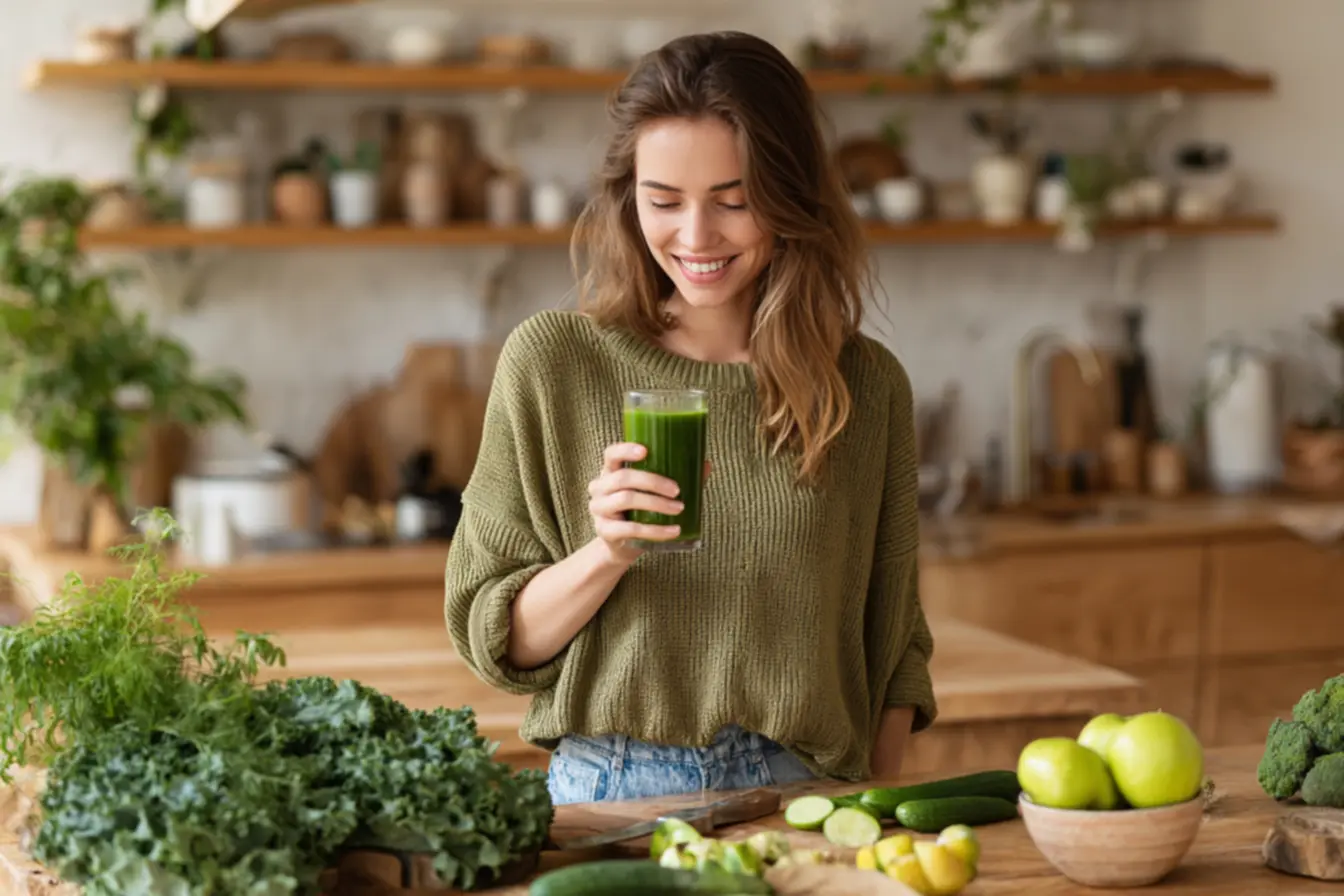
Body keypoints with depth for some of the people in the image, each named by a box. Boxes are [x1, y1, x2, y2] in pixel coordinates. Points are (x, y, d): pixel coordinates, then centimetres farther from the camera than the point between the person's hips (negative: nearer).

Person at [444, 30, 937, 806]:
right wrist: (605, 555, -12)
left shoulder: (869, 385, 6)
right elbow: (493, 638, 4)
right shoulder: (551, 362, 1)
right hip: (610, 794, -1)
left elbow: (895, 647, 14)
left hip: (803, 801, 1)